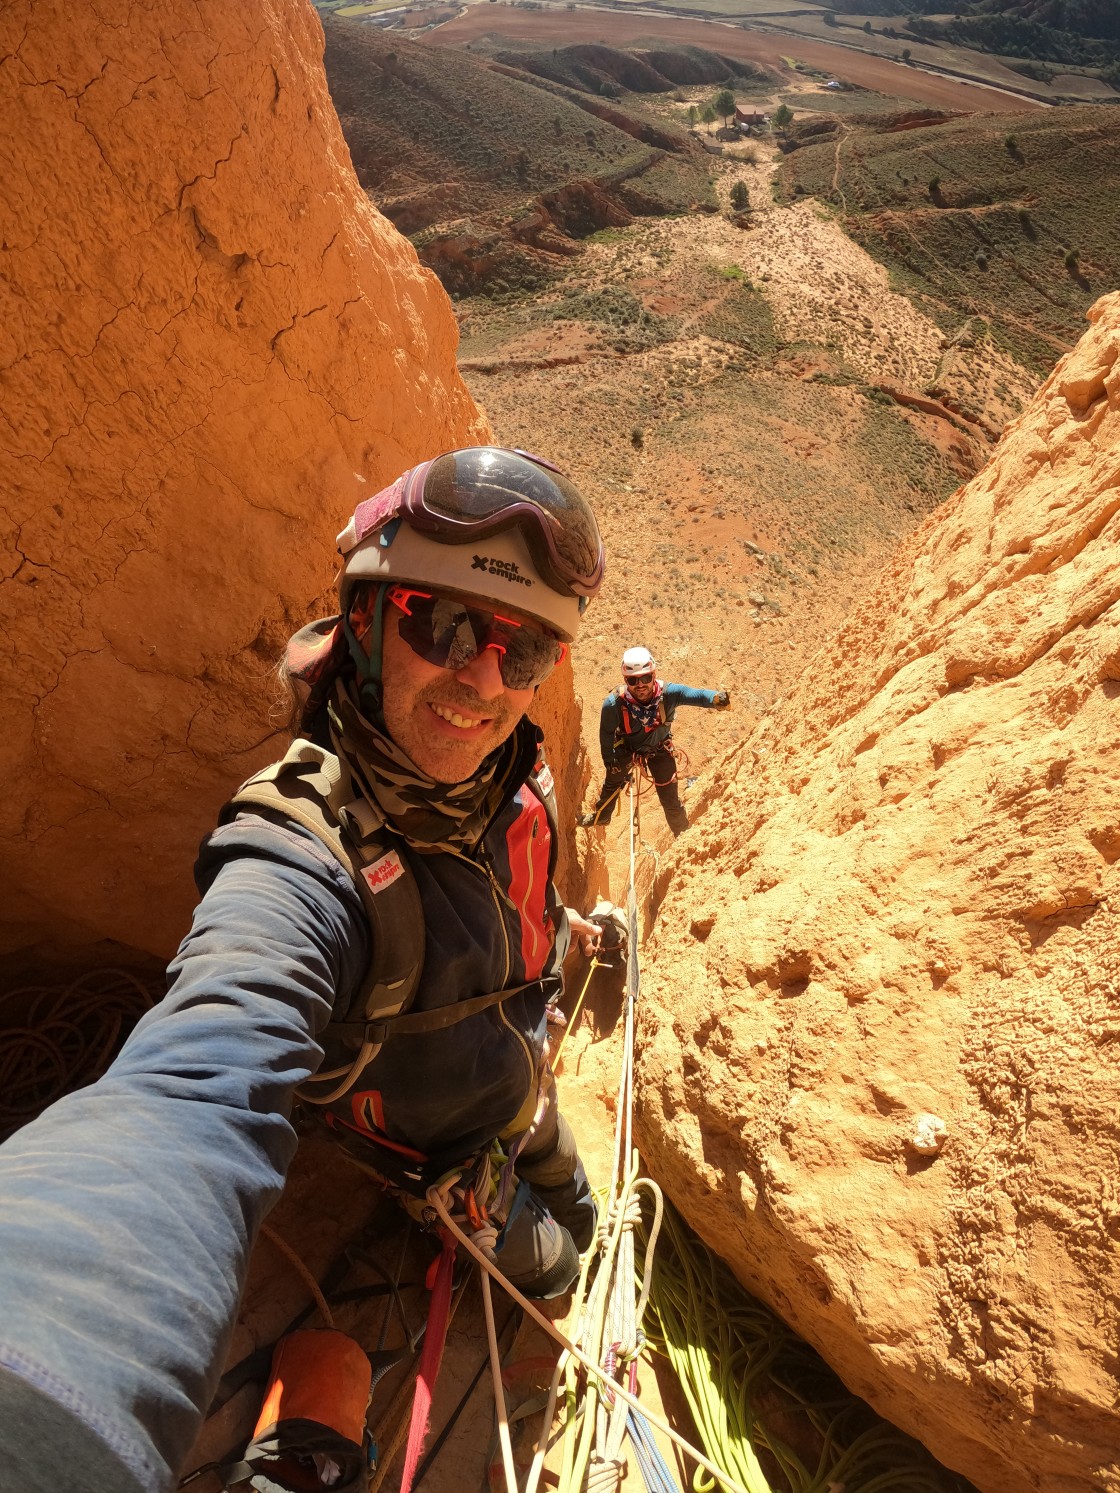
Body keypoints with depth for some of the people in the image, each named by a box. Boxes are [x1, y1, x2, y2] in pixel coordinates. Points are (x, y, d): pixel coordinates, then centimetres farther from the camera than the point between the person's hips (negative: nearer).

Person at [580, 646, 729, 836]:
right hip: (626, 749, 1)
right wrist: (609, 762, -9)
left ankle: (683, 835, 32)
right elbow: (606, 734, -17)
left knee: (670, 797, 5)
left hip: (659, 749, 0)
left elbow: (694, 695, -52)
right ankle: (600, 815, 53)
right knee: (612, 783, 22)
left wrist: (715, 698, -73)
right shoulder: (614, 703, -35)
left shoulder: (667, 693, -36)